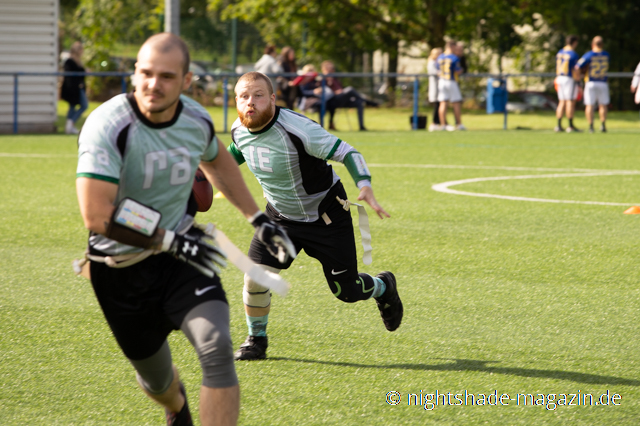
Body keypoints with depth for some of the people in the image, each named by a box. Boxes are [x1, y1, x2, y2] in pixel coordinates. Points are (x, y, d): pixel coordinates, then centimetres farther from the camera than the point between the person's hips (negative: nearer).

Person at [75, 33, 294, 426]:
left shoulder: (196, 119, -6)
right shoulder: (109, 126, -25)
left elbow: (217, 160, 20)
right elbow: (97, 217, -30)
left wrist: (257, 218, 18)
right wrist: (169, 241, -26)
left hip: (179, 254, 3)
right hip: (122, 270, -3)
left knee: (217, 346, -23)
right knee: (155, 376, 14)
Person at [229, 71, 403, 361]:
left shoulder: (296, 128, -30)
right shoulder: (239, 130, -10)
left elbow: (346, 153, -26)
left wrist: (365, 186, -42)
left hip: (326, 216, -4)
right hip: (280, 216, 4)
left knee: (346, 290, 1)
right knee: (255, 277, -13)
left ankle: (382, 287, 37)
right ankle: (256, 339, 12)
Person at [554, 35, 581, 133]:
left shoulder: (559, 53, 10)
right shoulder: (573, 54, -13)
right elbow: (574, 70, -15)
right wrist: (577, 82, -11)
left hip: (560, 78, 7)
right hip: (570, 79, -7)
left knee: (562, 102, 10)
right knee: (570, 102, -4)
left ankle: (559, 125, 6)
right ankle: (570, 126, -3)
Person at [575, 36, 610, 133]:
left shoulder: (589, 55, -11)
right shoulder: (606, 55, 1)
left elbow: (577, 67, -16)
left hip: (590, 83, -2)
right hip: (603, 83, 2)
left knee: (589, 105, 3)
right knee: (603, 105, 12)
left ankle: (591, 126, -2)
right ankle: (603, 124, 1)